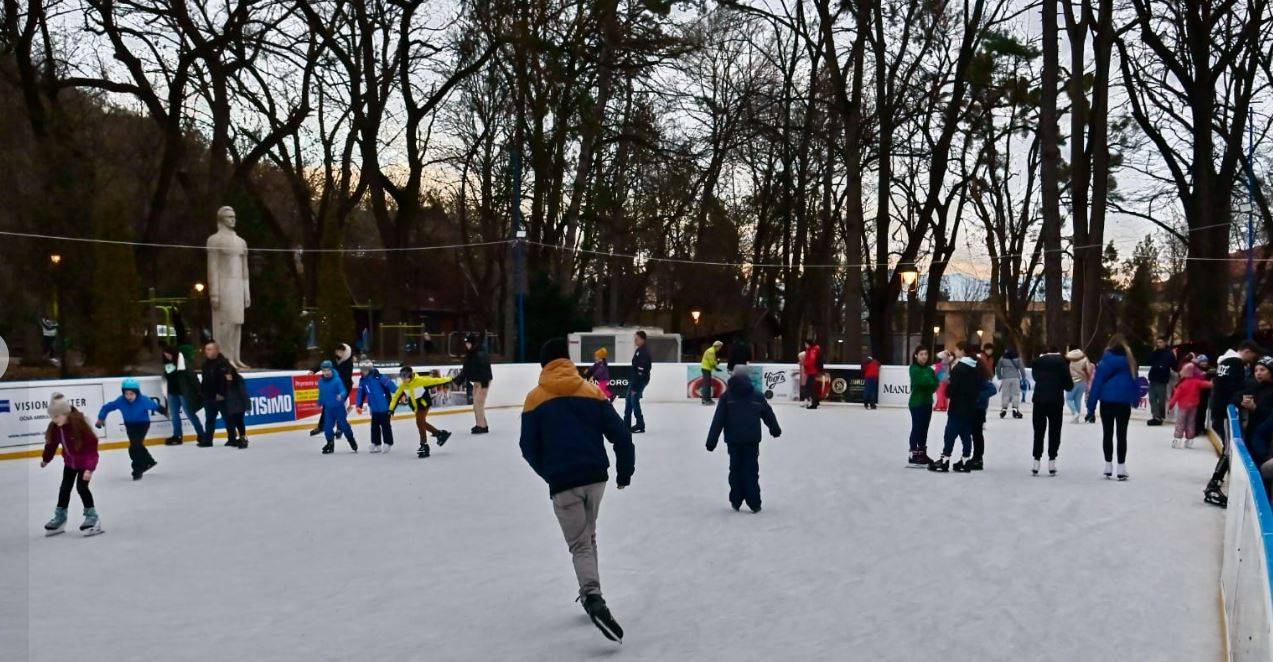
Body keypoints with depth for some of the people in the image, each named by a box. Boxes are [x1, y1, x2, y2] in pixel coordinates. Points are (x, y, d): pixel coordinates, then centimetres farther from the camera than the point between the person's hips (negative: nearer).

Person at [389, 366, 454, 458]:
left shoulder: (420, 380, -25)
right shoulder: (402, 386, -7)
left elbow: (434, 381, -19)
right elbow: (396, 397, -1)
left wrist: (449, 380, -12)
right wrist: (391, 409, -6)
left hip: (424, 403, -7)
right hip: (416, 406, 7)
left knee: (420, 422, -15)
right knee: (422, 423, 14)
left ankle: (424, 445, -7)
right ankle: (441, 434, 29)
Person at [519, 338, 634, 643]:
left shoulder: (535, 399, 1)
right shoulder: (591, 391, 6)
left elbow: (529, 448, 1)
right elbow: (620, 433, 3)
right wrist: (625, 470, 14)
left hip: (563, 483, -3)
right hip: (596, 477, 3)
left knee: (580, 545, 1)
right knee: (588, 536, 23)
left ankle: (593, 598, -22)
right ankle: (591, 594, 28)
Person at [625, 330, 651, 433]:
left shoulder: (644, 353, -19)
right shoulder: (639, 351, 13)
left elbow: (641, 372, -23)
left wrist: (635, 387, -24)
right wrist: (632, 383, 21)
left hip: (640, 381, -10)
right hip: (634, 379, 10)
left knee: (634, 401, -8)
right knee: (628, 400, 13)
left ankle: (640, 425, 0)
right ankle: (626, 424, 21)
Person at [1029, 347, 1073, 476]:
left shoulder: (1038, 361, 7)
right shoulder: (1062, 361, -2)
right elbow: (1069, 384, -2)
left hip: (1039, 400, 2)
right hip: (1056, 401, -2)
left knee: (1038, 431, 8)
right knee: (1054, 432, 6)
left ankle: (1037, 461, 4)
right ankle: (1052, 461, 3)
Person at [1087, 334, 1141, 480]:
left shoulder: (1105, 360, -4)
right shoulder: (1129, 361, 4)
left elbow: (1097, 383, -6)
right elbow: (1134, 382, 8)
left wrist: (1091, 407, -3)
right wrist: (1135, 399, 18)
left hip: (1107, 401, -1)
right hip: (1124, 402, 2)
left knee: (1107, 434, 10)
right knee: (1121, 434, 6)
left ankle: (1108, 466, 11)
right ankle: (1121, 468, 2)